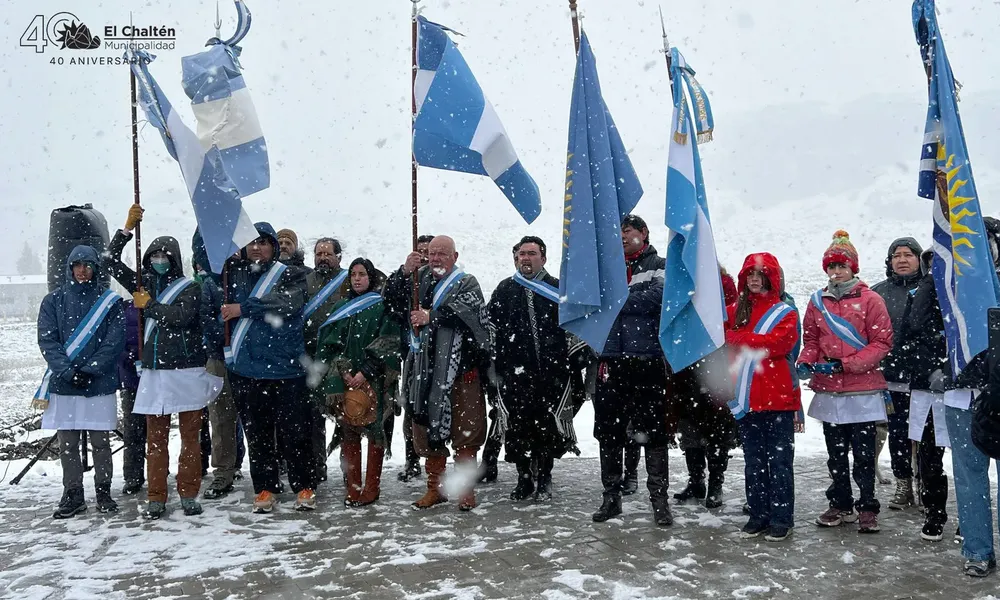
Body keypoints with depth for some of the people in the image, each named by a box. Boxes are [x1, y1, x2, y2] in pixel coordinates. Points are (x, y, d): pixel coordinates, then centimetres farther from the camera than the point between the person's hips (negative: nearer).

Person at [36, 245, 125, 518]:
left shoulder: (110, 300, 2)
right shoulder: (53, 301, 6)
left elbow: (115, 340, -5)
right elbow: (47, 340, -1)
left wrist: (89, 369, -14)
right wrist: (67, 372, -14)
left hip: (100, 384, -2)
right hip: (63, 384, 2)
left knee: (100, 442, 4)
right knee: (67, 444, 8)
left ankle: (103, 492, 16)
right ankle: (72, 495, 18)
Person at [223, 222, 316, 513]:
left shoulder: (290, 275, 1)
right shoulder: (234, 276, 12)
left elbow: (287, 302, -17)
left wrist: (243, 308, -15)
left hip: (286, 369, -3)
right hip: (246, 371, 3)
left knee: (294, 433, 3)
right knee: (257, 434, 11)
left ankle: (304, 487, 17)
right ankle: (264, 489, 23)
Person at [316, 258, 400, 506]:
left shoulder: (382, 306, 2)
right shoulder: (342, 307, 15)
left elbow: (387, 344, -6)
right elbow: (331, 343, 8)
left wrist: (365, 372, -14)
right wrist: (343, 372, -7)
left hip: (374, 380, -4)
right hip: (345, 380, 4)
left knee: (375, 430, -2)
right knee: (348, 432, 3)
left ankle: (372, 487, 5)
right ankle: (353, 487, 11)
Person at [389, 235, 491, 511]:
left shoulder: (466, 283, 2)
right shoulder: (420, 279, 16)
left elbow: (466, 312, -17)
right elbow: (391, 299, 7)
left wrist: (432, 316, -26)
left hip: (460, 370, -4)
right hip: (425, 370, 5)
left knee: (465, 432, 0)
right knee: (428, 431, 11)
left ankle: (466, 489, 11)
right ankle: (435, 488, 24)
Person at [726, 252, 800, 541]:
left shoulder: (785, 312, -1)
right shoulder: (736, 310, 14)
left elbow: (775, 343, -16)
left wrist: (735, 337, -11)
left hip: (778, 397, -4)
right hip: (746, 397, 5)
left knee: (779, 460, 1)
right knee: (754, 461, 12)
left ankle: (782, 518, 9)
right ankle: (758, 514, 21)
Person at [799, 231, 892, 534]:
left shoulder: (870, 300, -5)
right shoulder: (818, 302, 7)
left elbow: (882, 343, -8)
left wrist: (844, 364, -16)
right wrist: (806, 362, -7)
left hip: (862, 392, -4)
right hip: (829, 392, 4)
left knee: (863, 454, 3)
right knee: (836, 454, 14)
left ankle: (867, 508, 16)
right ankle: (840, 505, 27)